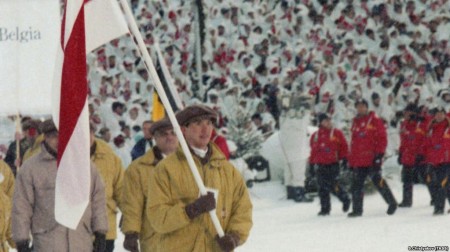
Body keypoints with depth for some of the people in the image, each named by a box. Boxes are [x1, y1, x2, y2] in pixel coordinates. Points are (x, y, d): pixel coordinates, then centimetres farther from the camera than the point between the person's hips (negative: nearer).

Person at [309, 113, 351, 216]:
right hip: (320, 165, 4)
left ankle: (345, 199, 13)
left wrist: (344, 158, -3)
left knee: (332, 186, -10)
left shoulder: (337, 133, 1)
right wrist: (312, 163, 17)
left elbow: (344, 146, 3)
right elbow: (313, 150, 17)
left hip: (333, 164, -4)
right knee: (322, 188, 4)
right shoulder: (315, 136, 10)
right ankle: (325, 208, 11)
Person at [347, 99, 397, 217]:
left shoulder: (375, 121, -2)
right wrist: (351, 160, 18)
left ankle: (392, 203, 11)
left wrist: (379, 155, -14)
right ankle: (357, 209, 7)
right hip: (358, 162, 6)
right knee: (356, 185, 2)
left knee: (378, 182, -4)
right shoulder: (355, 122, 17)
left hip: (372, 160, -6)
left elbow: (382, 139, -7)